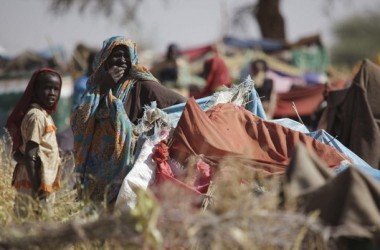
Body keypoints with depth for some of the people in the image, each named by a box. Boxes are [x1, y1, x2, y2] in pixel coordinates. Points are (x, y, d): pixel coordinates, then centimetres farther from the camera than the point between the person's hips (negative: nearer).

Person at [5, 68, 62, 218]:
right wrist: (36, 186, -23)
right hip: (36, 183, -10)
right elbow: (30, 154, -20)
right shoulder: (36, 116, -14)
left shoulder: (44, 114, 15)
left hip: (45, 183, 10)